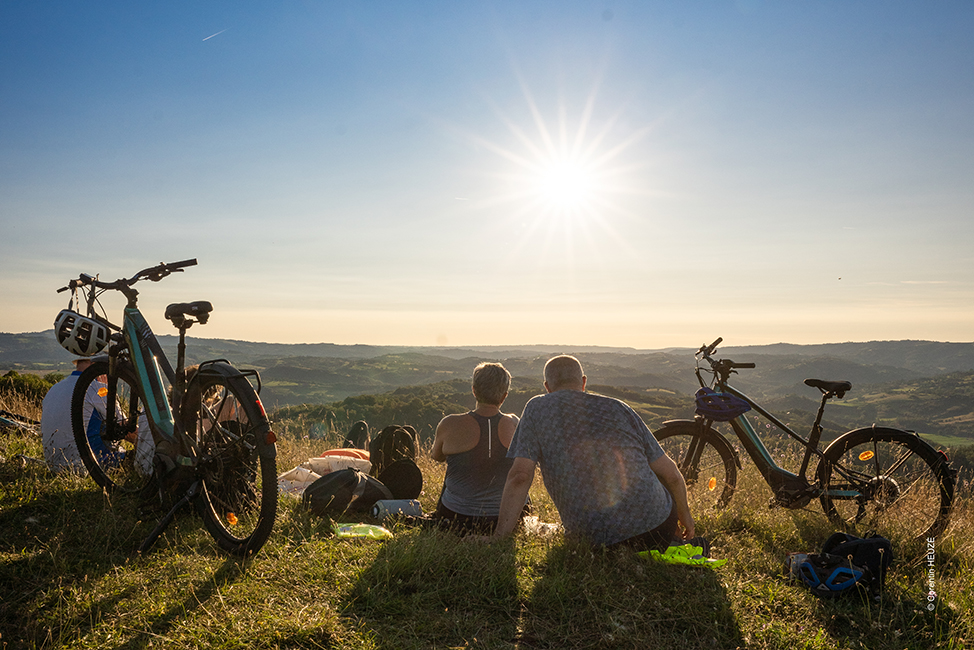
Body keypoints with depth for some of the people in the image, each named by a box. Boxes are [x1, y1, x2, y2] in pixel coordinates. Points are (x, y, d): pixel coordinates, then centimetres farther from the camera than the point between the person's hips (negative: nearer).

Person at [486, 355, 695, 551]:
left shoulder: (537, 409, 5)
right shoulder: (618, 407, 10)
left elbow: (520, 476, -9)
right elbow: (670, 473, 11)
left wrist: (500, 539, -6)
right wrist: (685, 514, 29)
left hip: (595, 539, -2)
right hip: (658, 525, 3)